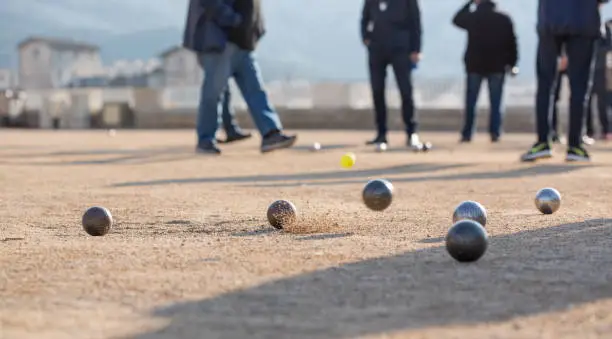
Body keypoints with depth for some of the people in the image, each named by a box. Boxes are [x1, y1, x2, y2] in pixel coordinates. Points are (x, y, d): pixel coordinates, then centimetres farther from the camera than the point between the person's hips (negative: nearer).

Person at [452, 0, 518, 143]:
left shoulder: (472, 17, -1)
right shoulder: (504, 19, 1)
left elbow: (457, 19, 20)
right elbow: (511, 43, 1)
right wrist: (512, 63, 8)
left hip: (475, 65, 0)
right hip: (497, 66, 0)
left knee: (470, 102, 6)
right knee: (496, 102, 3)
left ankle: (467, 134, 4)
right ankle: (495, 133, -6)